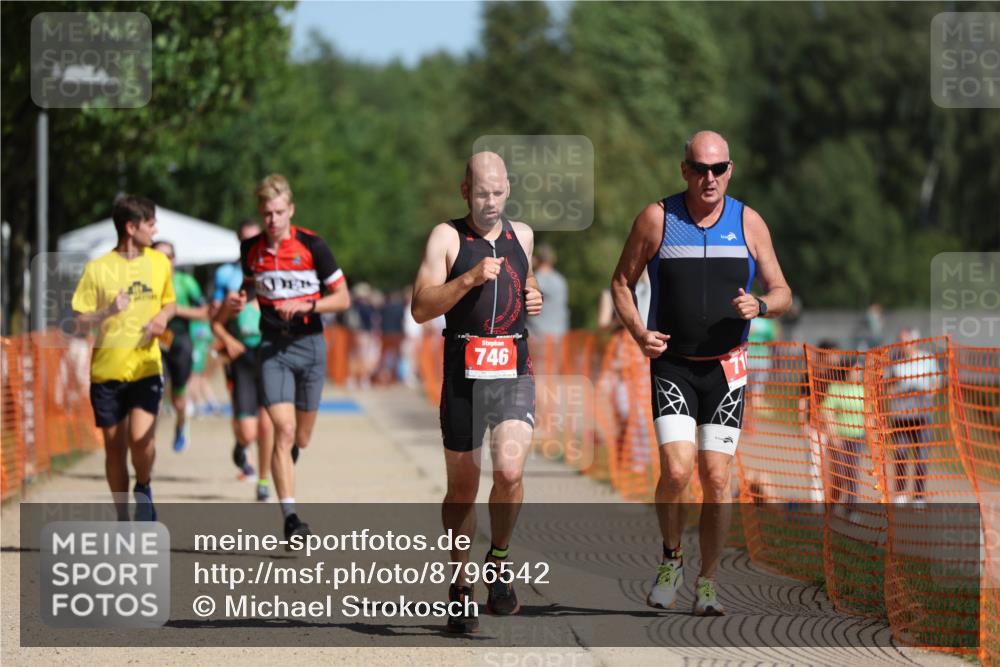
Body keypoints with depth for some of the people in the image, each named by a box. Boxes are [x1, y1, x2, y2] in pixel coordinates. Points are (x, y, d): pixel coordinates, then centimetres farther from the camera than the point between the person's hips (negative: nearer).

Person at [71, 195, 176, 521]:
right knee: (114, 446, 6)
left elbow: (170, 302, 20)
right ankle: (123, 518, 20)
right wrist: (108, 312, -20)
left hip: (146, 368, 1)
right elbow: (80, 320, -2)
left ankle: (144, 488, 11)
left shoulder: (159, 262, 5)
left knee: (140, 438, -18)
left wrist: (163, 317, -2)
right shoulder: (98, 269, -5)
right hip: (107, 370, -1)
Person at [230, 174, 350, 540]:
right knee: (284, 430, -17)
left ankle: (285, 468, 45)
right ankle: (290, 516, -19)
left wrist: (305, 305, -19)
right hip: (273, 347, 0)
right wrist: (238, 300, 0)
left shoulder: (313, 246, -7)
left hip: (310, 345, 0)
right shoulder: (250, 249, 2)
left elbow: (343, 298, -4)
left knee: (301, 439, 9)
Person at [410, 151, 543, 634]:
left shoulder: (521, 235, 13)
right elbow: (421, 309, -10)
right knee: (462, 489, 7)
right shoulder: (447, 238, -1)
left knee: (510, 470, -20)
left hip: (514, 373, 2)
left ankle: (499, 559, 3)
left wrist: (534, 297, 11)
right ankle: (460, 587, 23)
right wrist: (470, 278, -21)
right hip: (464, 376, -2)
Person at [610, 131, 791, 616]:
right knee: (677, 470, -16)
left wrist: (760, 306, -15)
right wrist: (639, 333, -9)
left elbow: (781, 293, 8)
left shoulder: (748, 222, 3)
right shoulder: (657, 219, -1)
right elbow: (622, 282, 8)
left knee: (716, 479, -2)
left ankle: (707, 583, 10)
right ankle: (671, 558, 9)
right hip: (672, 365, -1)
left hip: (726, 369, 2)